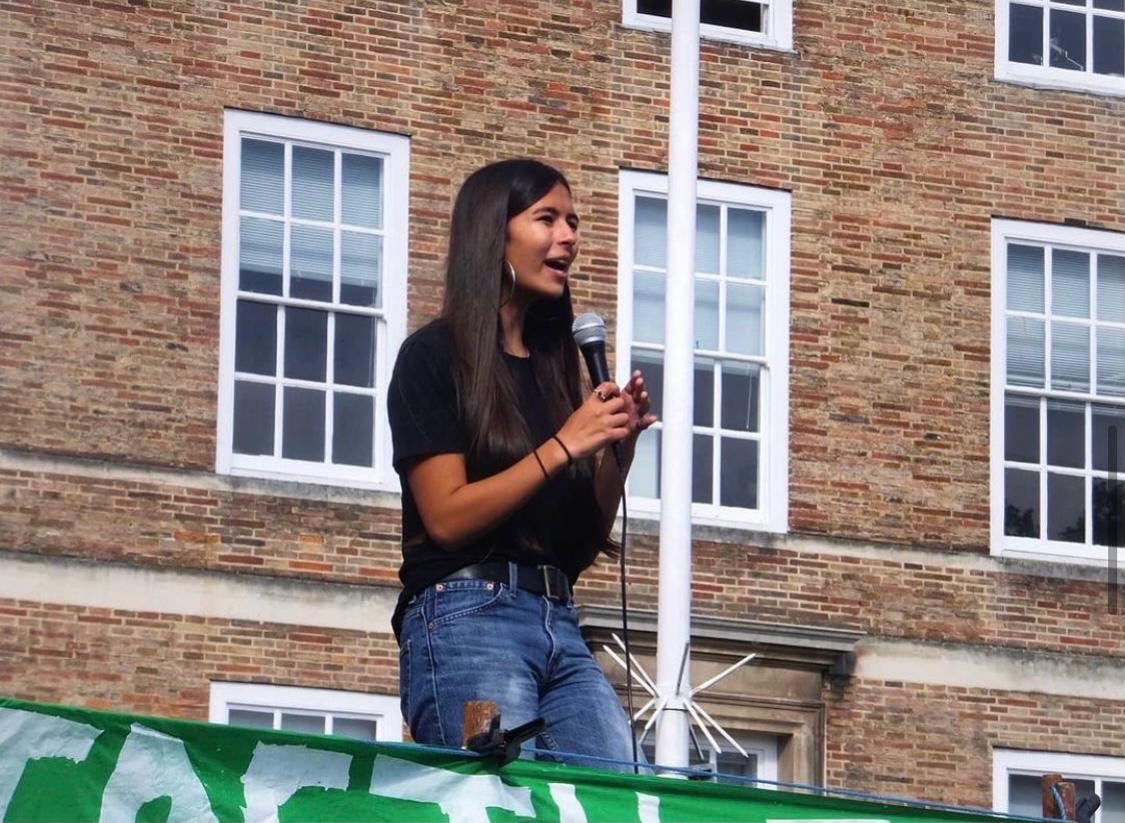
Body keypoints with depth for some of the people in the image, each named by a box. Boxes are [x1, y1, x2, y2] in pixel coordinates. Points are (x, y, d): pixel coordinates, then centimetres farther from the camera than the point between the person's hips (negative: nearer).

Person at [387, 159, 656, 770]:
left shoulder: (553, 368, 19)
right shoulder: (436, 356, 1)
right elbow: (448, 518, -9)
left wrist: (617, 449, 2)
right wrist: (563, 447, -11)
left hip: (561, 626, 7)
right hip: (467, 616, -7)